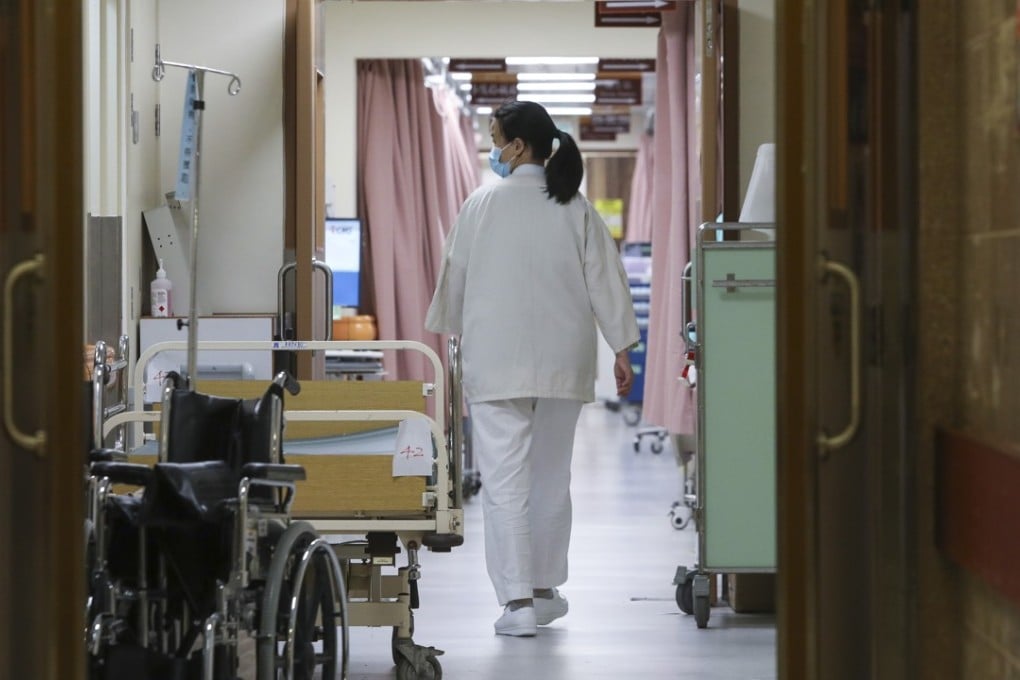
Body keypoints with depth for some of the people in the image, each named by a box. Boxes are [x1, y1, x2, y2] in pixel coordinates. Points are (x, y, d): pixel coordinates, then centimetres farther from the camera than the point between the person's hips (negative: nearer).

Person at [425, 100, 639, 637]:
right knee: (551, 477, 16)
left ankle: (517, 600, -11)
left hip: (495, 361, -3)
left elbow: (454, 276, 5)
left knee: (504, 480, -3)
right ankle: (544, 589, 25)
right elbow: (605, 279, 0)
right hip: (562, 363, 3)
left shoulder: (483, 204, -5)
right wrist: (621, 349, 7)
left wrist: (447, 333, 21)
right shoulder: (576, 208, 0)